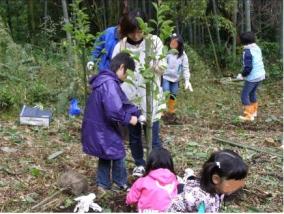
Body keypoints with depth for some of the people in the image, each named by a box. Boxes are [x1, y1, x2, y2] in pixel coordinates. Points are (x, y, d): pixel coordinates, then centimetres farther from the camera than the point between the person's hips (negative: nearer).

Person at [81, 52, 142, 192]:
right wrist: (129, 119, -17)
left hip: (98, 128, 10)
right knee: (118, 154, 10)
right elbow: (114, 111, -34)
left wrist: (137, 113, 2)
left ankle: (103, 184, 37)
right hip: (102, 130, -10)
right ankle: (121, 185, 28)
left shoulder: (106, 80, 8)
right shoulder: (109, 83, -26)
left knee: (105, 157, 24)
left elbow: (122, 103, 12)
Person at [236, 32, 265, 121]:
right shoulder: (257, 48, 6)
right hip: (260, 75, 9)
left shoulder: (247, 51, -20)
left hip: (252, 77, -9)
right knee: (252, 93, 24)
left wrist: (242, 75, -8)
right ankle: (253, 111, 37)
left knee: (244, 95, 2)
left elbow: (248, 67, -24)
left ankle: (248, 115, 2)